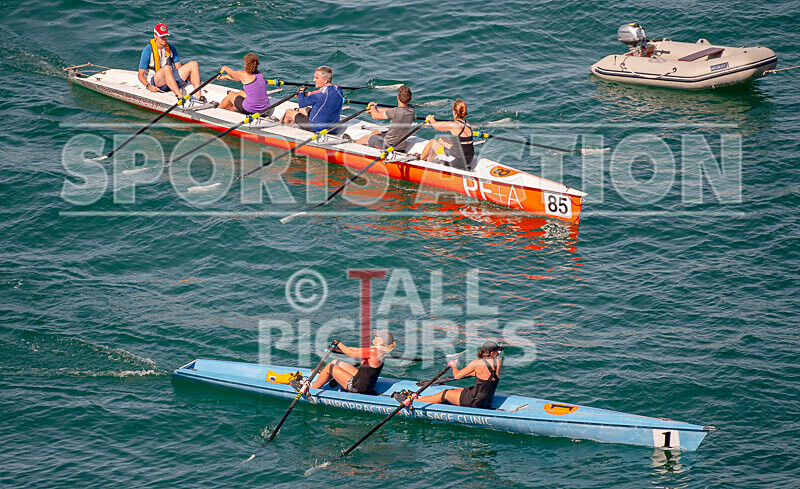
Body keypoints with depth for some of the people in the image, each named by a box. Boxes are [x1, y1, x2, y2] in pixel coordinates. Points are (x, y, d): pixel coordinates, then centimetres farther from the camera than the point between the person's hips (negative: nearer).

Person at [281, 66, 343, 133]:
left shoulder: (320, 94, -30)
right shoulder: (338, 90, -7)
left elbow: (301, 103, -17)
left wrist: (301, 92, 2)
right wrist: (307, 94, 9)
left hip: (316, 128, -7)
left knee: (288, 112, 15)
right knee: (302, 109, 31)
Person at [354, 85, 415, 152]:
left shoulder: (395, 112, -31)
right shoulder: (411, 111, -10)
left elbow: (375, 116, -16)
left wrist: (372, 106, 5)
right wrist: (375, 109, 16)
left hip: (387, 146, -6)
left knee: (366, 137, 20)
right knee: (375, 132, 29)